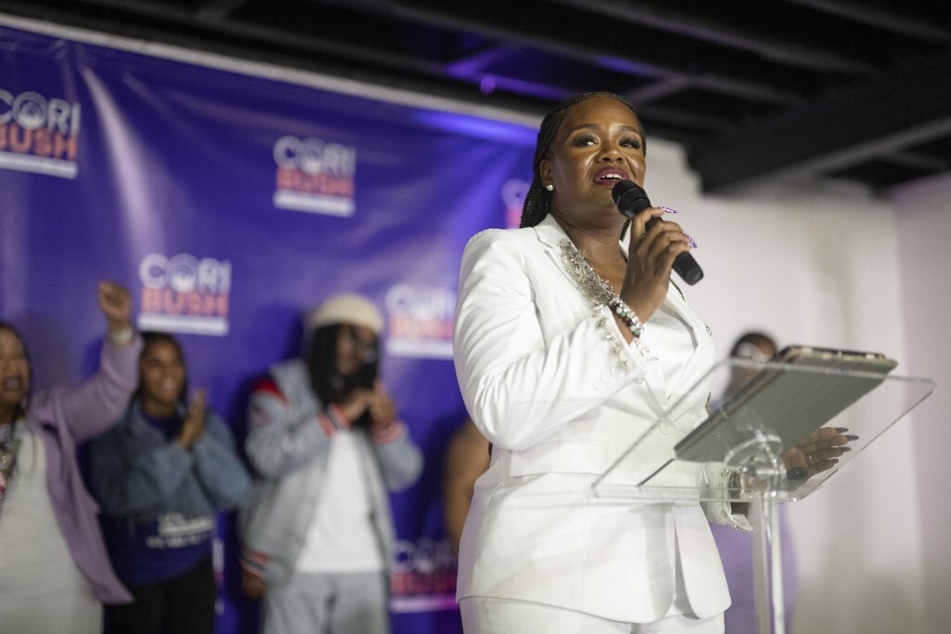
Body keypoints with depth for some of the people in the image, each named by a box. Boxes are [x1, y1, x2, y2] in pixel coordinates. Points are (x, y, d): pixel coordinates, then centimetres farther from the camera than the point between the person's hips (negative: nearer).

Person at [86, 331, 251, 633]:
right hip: (132, 571, -3)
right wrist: (178, 446, -24)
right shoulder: (113, 428, -7)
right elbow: (116, 497, -21)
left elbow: (235, 492, -7)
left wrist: (201, 441, -19)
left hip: (193, 569, 3)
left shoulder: (207, 423, 4)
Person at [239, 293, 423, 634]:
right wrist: (338, 417, -14)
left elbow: (404, 474, 8)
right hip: (298, 564, -4)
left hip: (365, 565, 4)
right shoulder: (282, 385, 3)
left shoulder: (371, 394, 16)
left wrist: (387, 426, -10)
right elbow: (268, 455, -14)